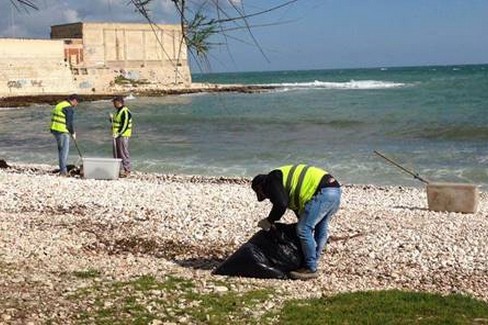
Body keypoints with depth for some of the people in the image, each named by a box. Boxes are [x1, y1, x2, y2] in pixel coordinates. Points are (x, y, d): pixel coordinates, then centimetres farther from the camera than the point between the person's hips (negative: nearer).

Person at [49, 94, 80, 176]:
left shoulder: (60, 105, 18)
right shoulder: (69, 108, -12)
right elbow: (70, 122, -14)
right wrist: (73, 133, 1)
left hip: (54, 129, 9)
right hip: (62, 131, -9)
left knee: (61, 149, 16)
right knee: (65, 150, -4)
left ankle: (62, 169, 21)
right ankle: (63, 170, -4)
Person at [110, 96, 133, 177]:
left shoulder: (125, 112, -16)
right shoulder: (118, 111, 16)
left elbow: (125, 125, -21)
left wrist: (118, 133, -23)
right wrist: (112, 118, 7)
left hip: (123, 135, -10)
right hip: (117, 135, 10)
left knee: (124, 153, -8)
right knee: (117, 153, 13)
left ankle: (127, 170, -4)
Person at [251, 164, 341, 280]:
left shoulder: (272, 180, 1)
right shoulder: (284, 180, 30)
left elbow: (281, 204, -14)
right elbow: (298, 207, 35)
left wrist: (269, 221, 0)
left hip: (323, 192, -11)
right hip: (335, 190, 11)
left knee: (303, 230, -7)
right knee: (321, 231, 19)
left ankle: (310, 269, 0)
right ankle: (312, 264, 28)